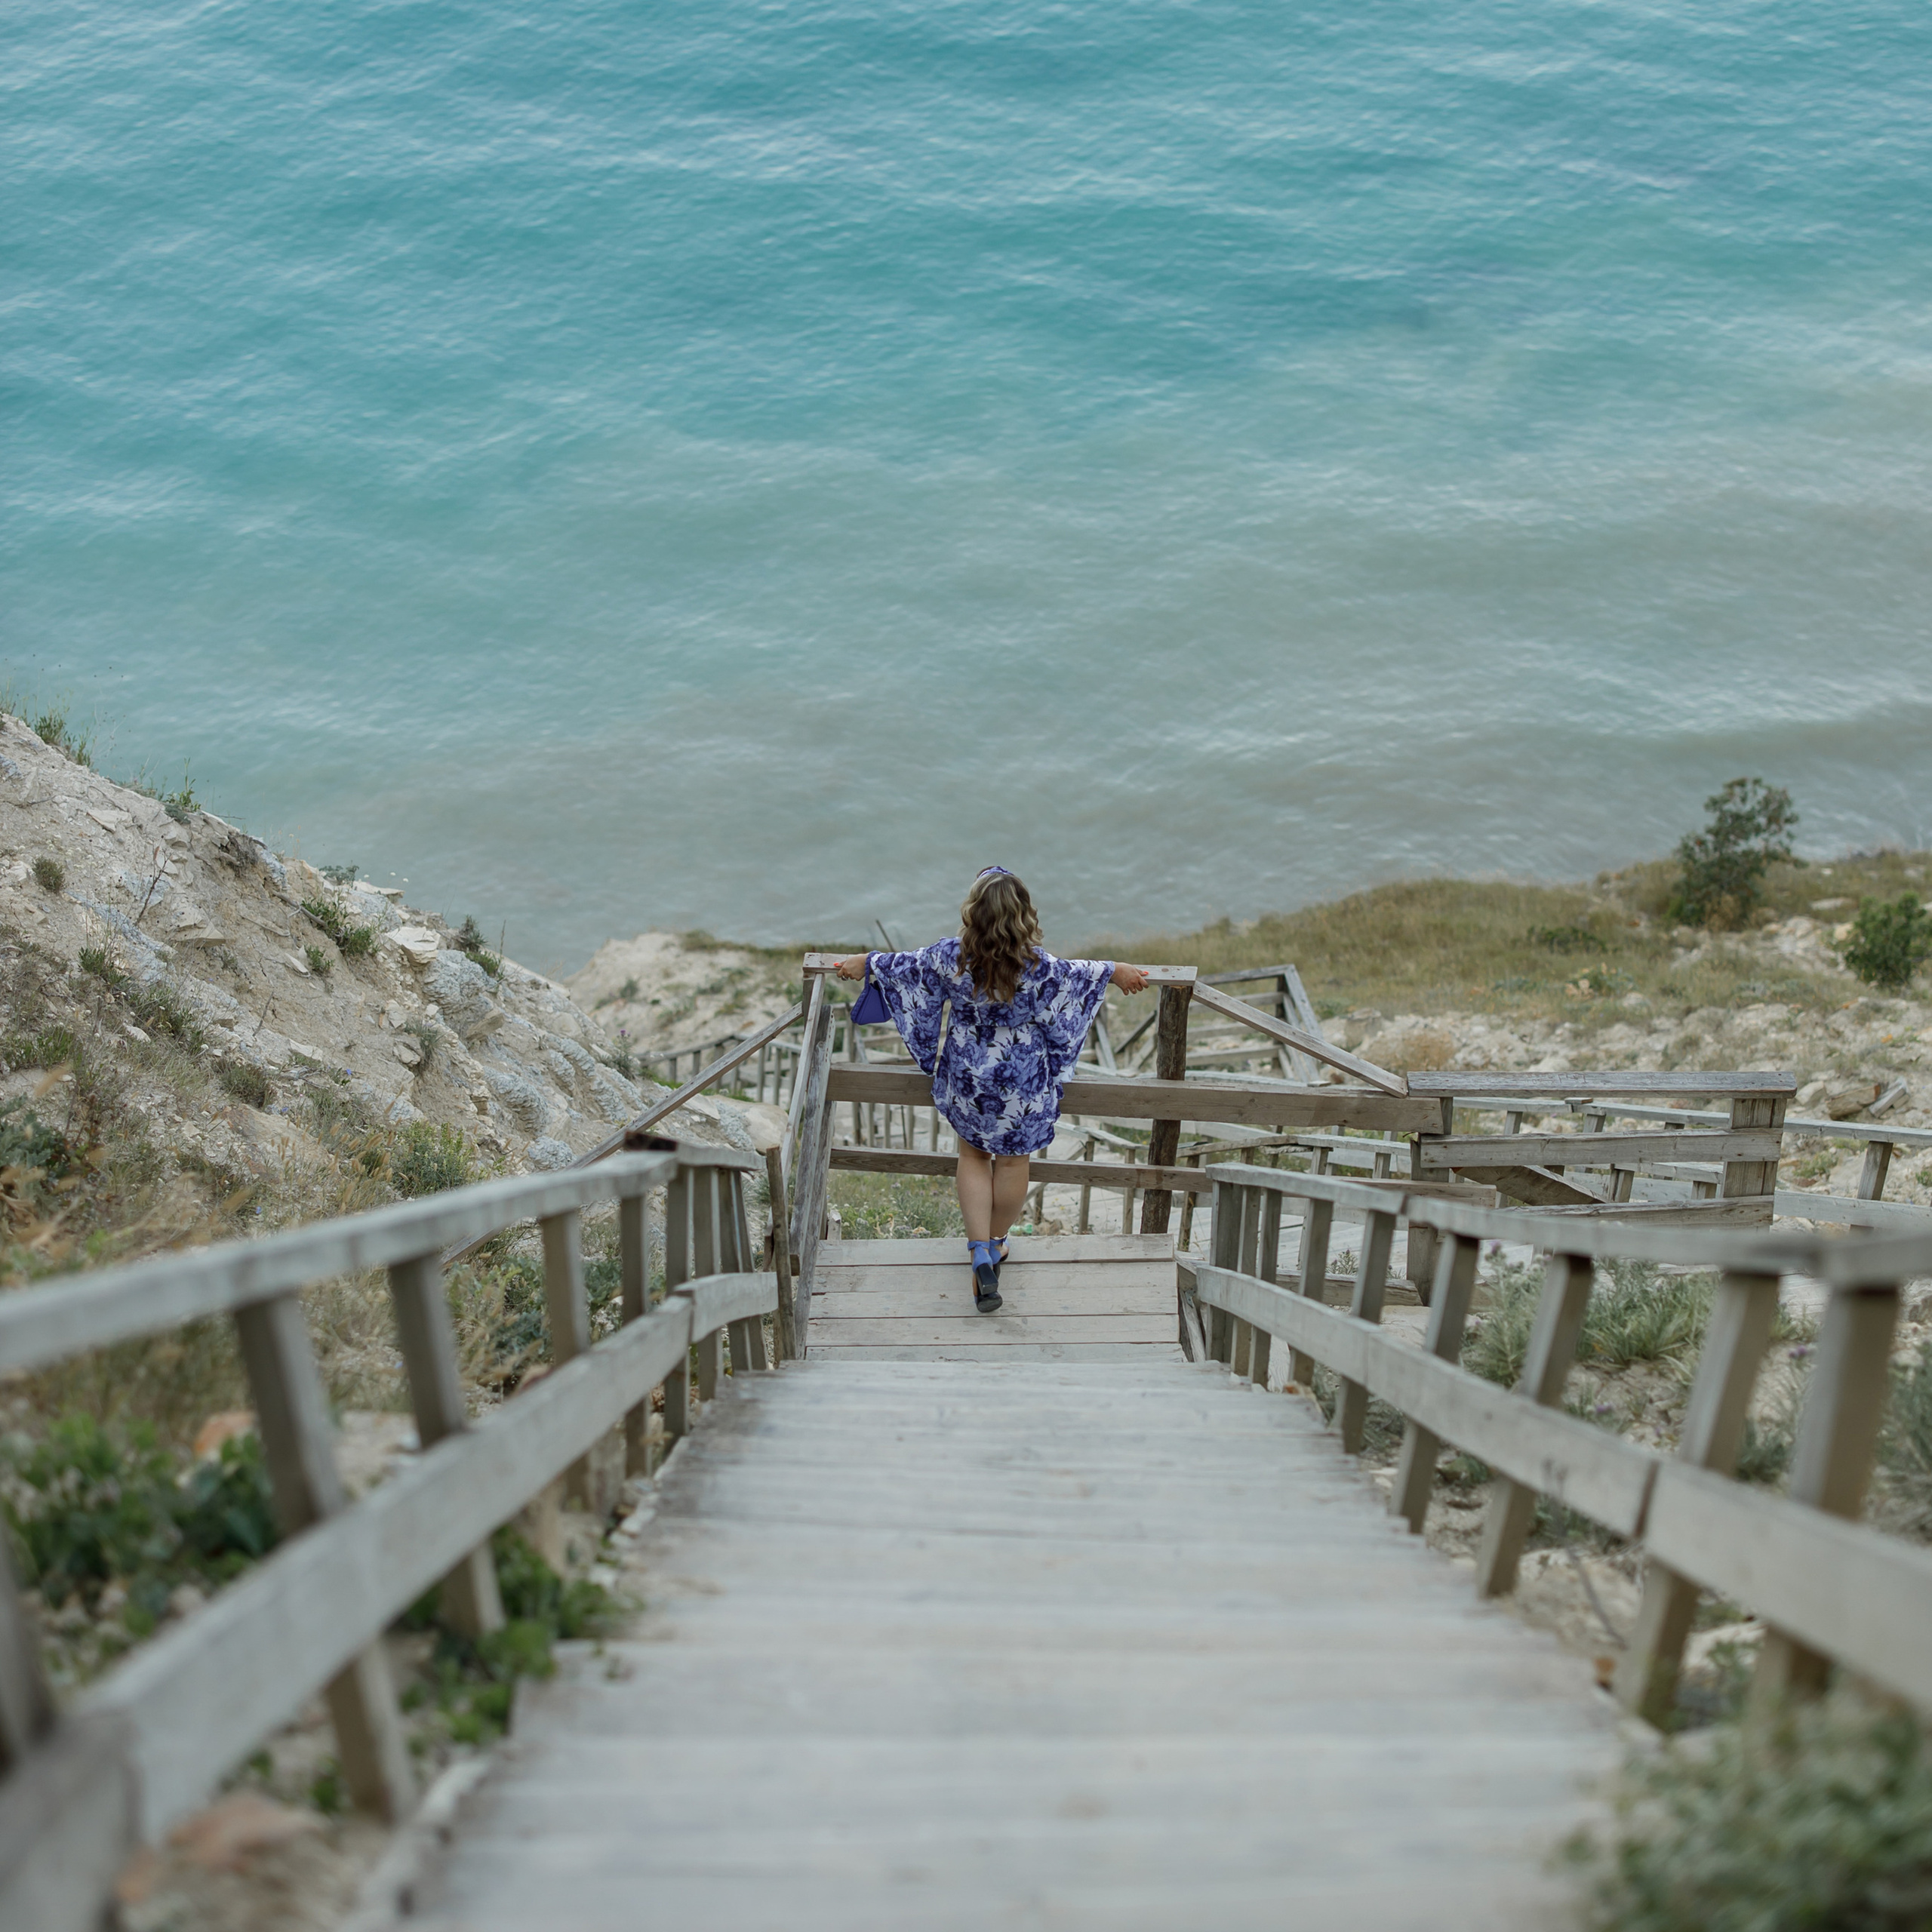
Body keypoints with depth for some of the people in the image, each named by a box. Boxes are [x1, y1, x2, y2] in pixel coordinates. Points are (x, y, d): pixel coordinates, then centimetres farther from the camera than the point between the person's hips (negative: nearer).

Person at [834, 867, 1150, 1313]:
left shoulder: (949, 958, -21)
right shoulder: (1040, 967, -25)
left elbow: (906, 966, -3)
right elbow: (1077, 974, -6)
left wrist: (867, 963, 17)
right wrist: (1116, 971, 14)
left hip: (966, 1080, 1)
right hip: (1023, 1085, -1)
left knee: (973, 1155, 23)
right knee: (1013, 1161, 22)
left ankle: (979, 1250, 13)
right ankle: (996, 1241, 40)